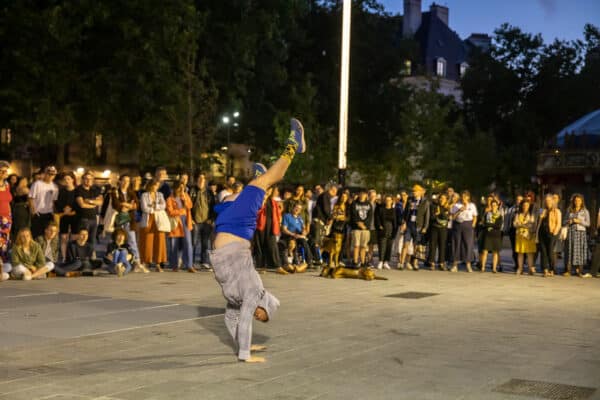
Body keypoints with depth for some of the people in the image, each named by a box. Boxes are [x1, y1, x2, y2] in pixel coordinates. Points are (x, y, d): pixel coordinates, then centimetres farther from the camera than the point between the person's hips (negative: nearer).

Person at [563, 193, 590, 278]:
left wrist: (579, 221, -13)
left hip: (580, 232, -2)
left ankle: (579, 271, -5)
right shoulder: (569, 210, 13)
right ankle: (568, 270, -2)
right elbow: (565, 221, 15)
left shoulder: (585, 211, 5)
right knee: (569, 250, -2)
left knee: (579, 251, -6)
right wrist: (569, 221, -5)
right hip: (570, 232, 2)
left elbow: (588, 223, 1)